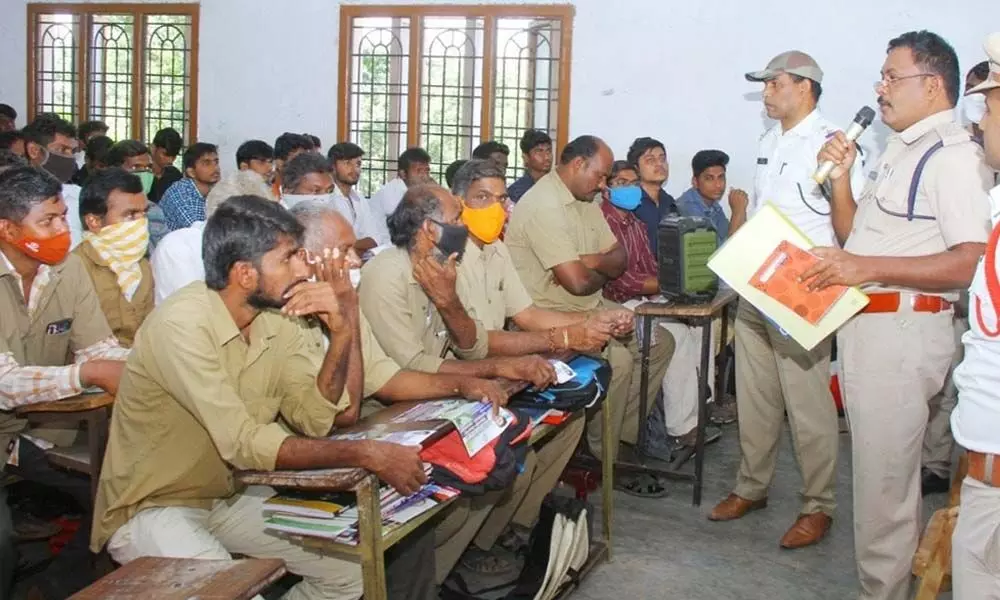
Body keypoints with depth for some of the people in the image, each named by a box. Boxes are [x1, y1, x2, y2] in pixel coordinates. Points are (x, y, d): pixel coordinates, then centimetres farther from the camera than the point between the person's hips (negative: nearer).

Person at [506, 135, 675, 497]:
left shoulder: (586, 202, 12)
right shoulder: (544, 205, -20)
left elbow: (620, 260, 11)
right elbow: (578, 281, -26)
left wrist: (589, 261, -12)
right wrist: (602, 272, -2)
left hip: (589, 306, 10)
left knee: (659, 342, 7)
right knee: (618, 359, -27)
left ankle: (621, 434, 9)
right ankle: (602, 461, -9)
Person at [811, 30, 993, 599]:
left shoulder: (953, 155, -15)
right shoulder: (898, 151, 16)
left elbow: (974, 261, -25)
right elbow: (853, 233, 20)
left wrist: (868, 268, -27)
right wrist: (840, 177, 4)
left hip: (904, 329, -10)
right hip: (866, 323, 10)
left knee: (882, 478, -2)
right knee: (880, 464, 20)